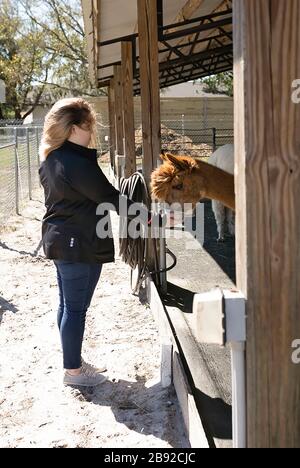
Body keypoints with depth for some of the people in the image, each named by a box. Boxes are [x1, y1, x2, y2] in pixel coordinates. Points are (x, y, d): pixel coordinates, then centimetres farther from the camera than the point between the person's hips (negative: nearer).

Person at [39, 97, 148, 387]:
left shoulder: (50, 159, 8)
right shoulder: (78, 163, -22)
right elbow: (109, 197, -18)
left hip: (58, 241, 10)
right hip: (81, 246, -10)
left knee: (67, 304, 17)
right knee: (76, 308, 1)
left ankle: (74, 361, 31)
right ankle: (73, 371, 14)